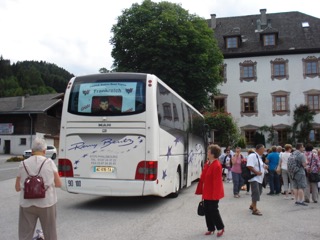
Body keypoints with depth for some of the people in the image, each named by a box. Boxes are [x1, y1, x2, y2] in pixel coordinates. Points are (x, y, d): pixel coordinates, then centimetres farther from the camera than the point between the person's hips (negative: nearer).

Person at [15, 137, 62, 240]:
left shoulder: (23, 164, -2)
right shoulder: (49, 163, -5)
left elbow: (17, 188, 2)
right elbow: (58, 184, -1)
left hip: (27, 205, 1)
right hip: (46, 204, -1)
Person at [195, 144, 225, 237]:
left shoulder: (217, 165, -21)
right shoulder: (207, 163, 6)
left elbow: (217, 181, -22)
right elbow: (203, 178, 11)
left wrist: (215, 194, -21)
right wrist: (201, 191, 14)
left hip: (213, 194, -8)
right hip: (207, 193, 9)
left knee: (213, 210, 2)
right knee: (207, 211, 13)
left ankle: (220, 228, 22)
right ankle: (211, 229, 26)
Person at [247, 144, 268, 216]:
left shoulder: (259, 157, 16)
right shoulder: (252, 156, -17)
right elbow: (249, 166, -27)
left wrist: (264, 166, 8)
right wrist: (257, 172, -25)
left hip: (259, 178, 10)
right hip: (254, 178, -10)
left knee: (258, 193, 16)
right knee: (256, 193, -11)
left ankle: (252, 205, 31)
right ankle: (254, 209, -4)